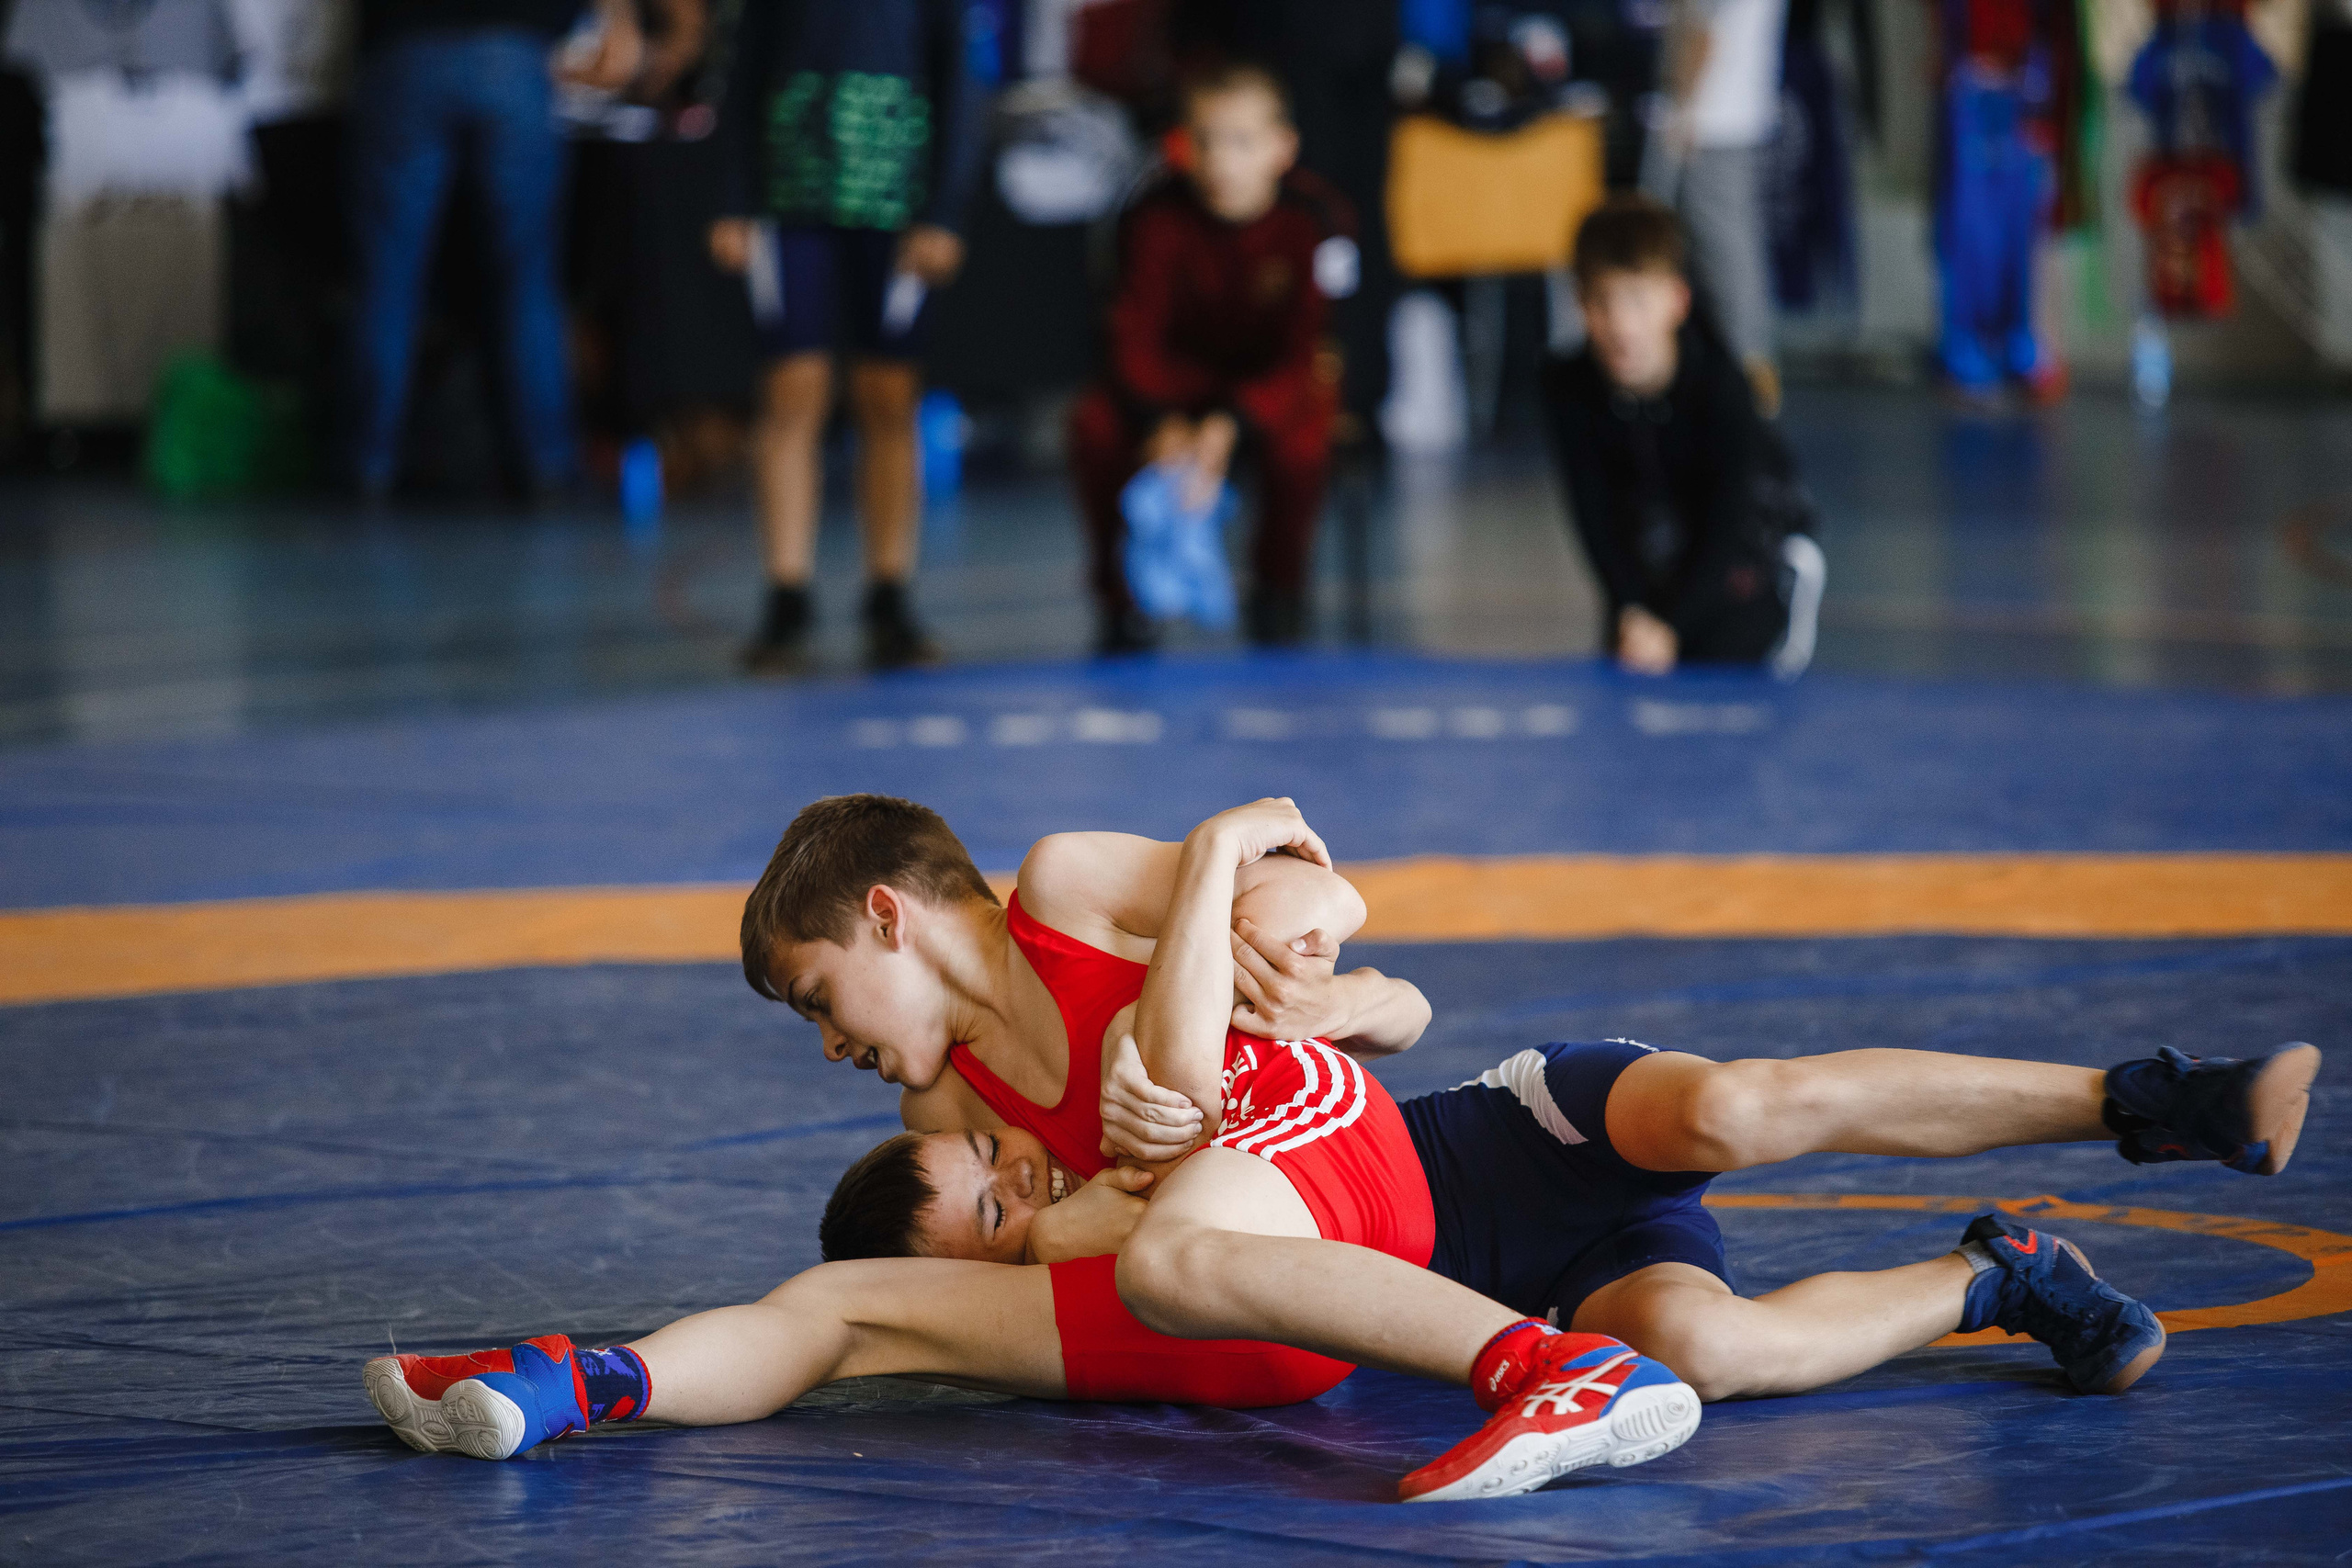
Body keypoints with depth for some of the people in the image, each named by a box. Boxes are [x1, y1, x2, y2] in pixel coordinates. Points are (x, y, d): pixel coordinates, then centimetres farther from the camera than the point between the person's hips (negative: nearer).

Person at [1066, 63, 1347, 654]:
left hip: (1275, 383, -1)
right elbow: (1135, 338, -22)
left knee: (1303, 436, -36)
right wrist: (1165, 424, -43)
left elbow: (1307, 354, -24)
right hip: (1179, 381, 1)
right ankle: (1121, 597, -7)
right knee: (1095, 421, -29)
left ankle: (1279, 590, -4)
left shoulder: (1315, 221, -22)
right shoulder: (1157, 220, -19)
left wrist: (1230, 424, -41)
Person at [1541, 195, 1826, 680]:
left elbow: (1727, 518, -33)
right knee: (1626, 646, -7)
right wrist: (1630, 611, -30)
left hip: (1752, 517, -3)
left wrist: (1670, 625, -37)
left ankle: (1792, 579, 12)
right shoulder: (1569, 386, -26)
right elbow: (1592, 510, -20)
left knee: (1723, 652, -17)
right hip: (1653, 520, 3)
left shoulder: (1720, 384, -35)